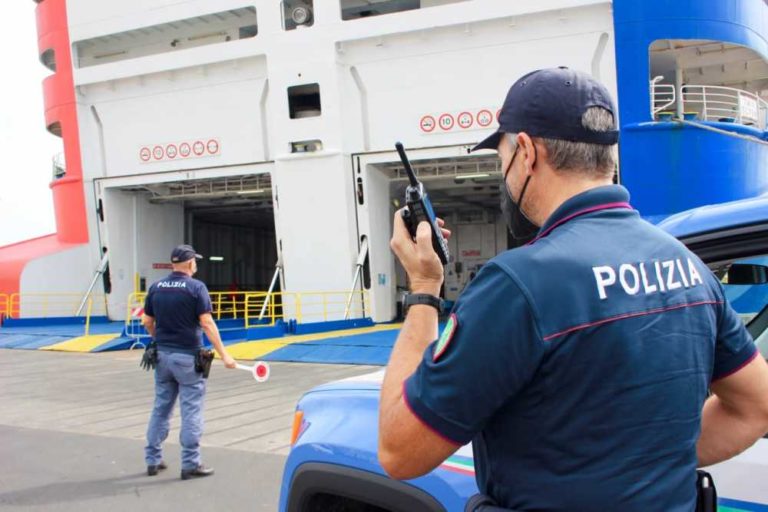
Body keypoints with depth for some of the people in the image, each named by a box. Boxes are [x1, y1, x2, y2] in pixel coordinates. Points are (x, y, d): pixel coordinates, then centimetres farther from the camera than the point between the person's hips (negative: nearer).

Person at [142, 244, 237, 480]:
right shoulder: (196, 287, -10)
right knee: (191, 411, 1)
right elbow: (206, 323, -16)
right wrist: (224, 354, -14)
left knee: (161, 408, 14)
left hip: (162, 355, 6)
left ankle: (153, 460, 20)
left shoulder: (156, 287, 6)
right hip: (187, 357, -6)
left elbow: (147, 322, 11)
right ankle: (190, 465, 4)